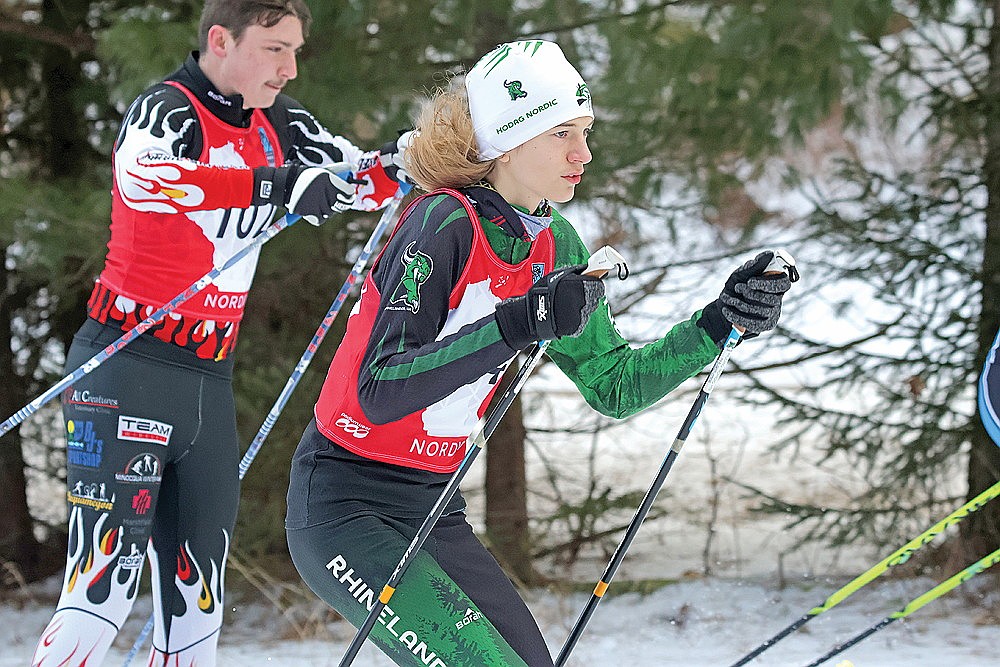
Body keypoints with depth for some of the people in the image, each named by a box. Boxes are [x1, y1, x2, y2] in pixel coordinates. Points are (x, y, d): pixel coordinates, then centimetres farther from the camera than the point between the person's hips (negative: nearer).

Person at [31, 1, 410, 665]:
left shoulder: (274, 123, 9)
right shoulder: (168, 109, -13)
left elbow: (358, 178, 17)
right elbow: (141, 175, -35)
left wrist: (404, 161, -6)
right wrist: (271, 184, -46)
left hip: (211, 381, 7)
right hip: (130, 367, -7)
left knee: (196, 605, 7)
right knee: (103, 589, -16)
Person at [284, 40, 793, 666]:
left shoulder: (556, 246, 5)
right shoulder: (445, 224, -19)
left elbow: (614, 386, 12)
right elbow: (379, 391, -28)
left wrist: (720, 322, 0)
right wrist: (515, 324, -36)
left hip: (436, 515, 8)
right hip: (344, 510, -8)